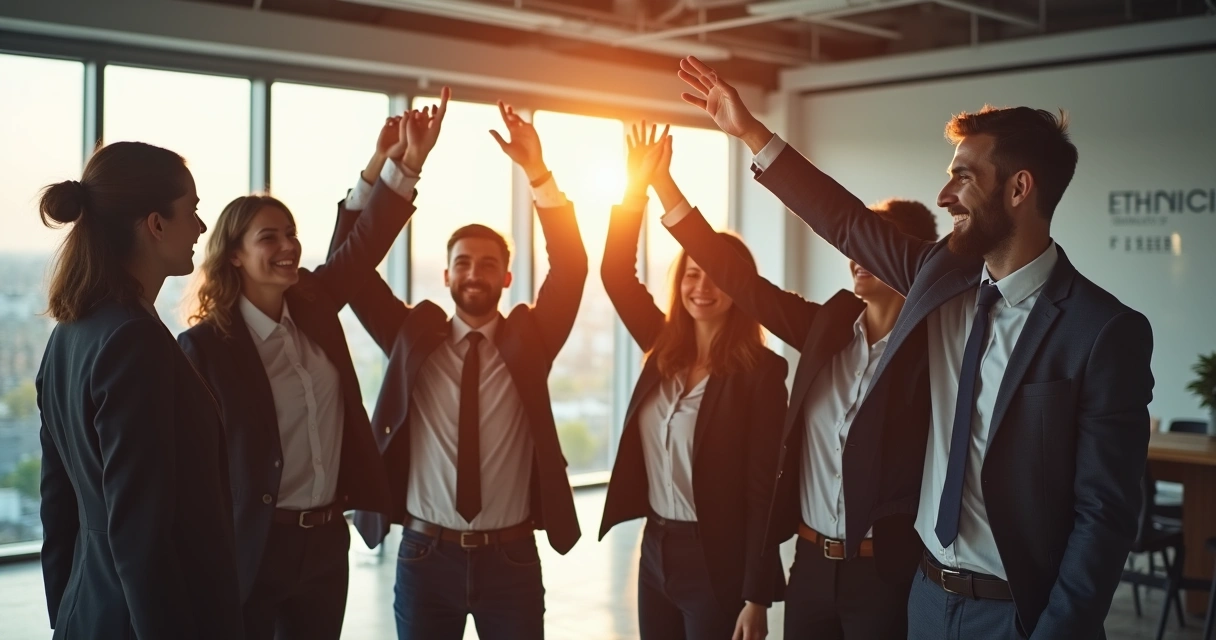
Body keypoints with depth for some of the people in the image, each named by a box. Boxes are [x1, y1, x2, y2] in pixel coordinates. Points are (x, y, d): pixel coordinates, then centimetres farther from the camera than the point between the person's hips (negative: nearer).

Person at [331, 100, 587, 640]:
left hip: (512, 557, 0)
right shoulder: (413, 337, 3)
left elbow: (571, 267, -10)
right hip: (426, 555, 1)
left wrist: (538, 173, -22)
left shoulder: (528, 339, 2)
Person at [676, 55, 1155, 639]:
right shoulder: (942, 276, 0)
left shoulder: (1105, 331, -16)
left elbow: (1105, 513, -16)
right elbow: (846, 221, 10)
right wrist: (749, 130, 11)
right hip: (929, 592, 5)